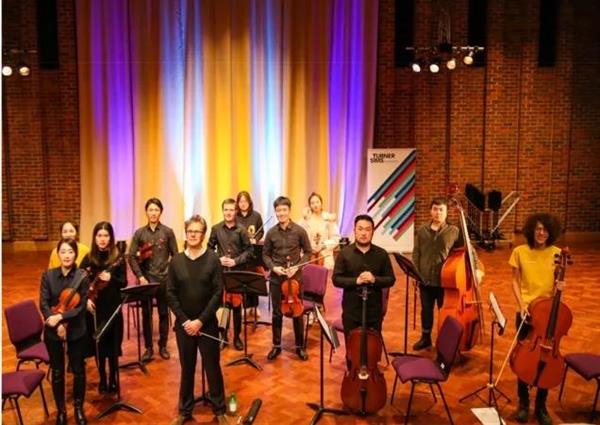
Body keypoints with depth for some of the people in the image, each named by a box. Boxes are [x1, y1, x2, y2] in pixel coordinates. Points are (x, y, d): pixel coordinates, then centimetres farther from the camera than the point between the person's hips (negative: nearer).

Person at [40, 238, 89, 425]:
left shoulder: (82, 276, -10)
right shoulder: (48, 275, -4)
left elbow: (81, 306, -12)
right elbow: (43, 304, -7)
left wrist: (61, 316, -23)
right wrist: (57, 325, -17)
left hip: (76, 331, -1)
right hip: (52, 331, 1)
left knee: (78, 371, 9)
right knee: (57, 372, 12)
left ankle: (79, 408, 29)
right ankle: (61, 410, 29)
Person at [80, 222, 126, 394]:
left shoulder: (118, 258, -5)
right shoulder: (89, 258, -1)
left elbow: (124, 283, -5)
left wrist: (111, 279, -23)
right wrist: (85, 299, -11)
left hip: (113, 307, -1)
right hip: (95, 308, 1)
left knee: (113, 345, 5)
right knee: (98, 345, 8)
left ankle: (113, 380, 23)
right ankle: (102, 380, 25)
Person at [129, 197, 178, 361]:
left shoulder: (168, 232, 0)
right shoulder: (139, 233, 1)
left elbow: (175, 255, 2)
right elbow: (132, 257, 1)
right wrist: (140, 276, -8)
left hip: (164, 279, 0)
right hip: (146, 279, 0)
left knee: (163, 313, 8)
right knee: (146, 314, 5)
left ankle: (163, 346, 20)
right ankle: (148, 348, 16)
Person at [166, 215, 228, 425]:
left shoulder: (213, 259, -6)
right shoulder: (176, 261, 0)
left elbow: (218, 293, -9)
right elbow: (170, 294, 0)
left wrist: (200, 320, -14)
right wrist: (184, 320, -9)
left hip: (207, 324, -2)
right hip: (183, 324, 2)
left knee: (212, 367, 7)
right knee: (187, 368, 13)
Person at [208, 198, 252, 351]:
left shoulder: (241, 230, -3)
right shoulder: (216, 229, 1)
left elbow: (249, 250, -1)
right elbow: (210, 248, 7)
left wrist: (236, 261, -13)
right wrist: (218, 259, -9)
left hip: (237, 272, -1)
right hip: (221, 271, 1)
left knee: (237, 306, 7)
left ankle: (237, 337, 20)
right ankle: (223, 336, 20)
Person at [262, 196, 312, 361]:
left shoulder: (300, 231, -7)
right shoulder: (271, 232, -3)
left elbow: (308, 252, 2)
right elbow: (265, 254, 7)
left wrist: (297, 266, -12)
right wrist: (273, 267, -10)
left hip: (295, 277, -1)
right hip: (276, 278, 1)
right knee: (277, 313, 10)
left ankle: (300, 346, 23)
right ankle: (276, 346, 25)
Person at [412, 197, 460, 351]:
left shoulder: (454, 231, -4)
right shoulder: (422, 231, 3)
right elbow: (416, 254, 4)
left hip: (445, 280, -3)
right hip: (425, 279, 3)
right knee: (426, 309, 16)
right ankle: (425, 338, 32)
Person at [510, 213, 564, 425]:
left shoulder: (557, 254, -3)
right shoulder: (520, 252, -4)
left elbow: (558, 282, 5)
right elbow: (515, 282, 1)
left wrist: (560, 287, -18)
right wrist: (521, 304, -11)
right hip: (526, 312, 0)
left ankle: (541, 405, 24)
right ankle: (523, 402, 26)